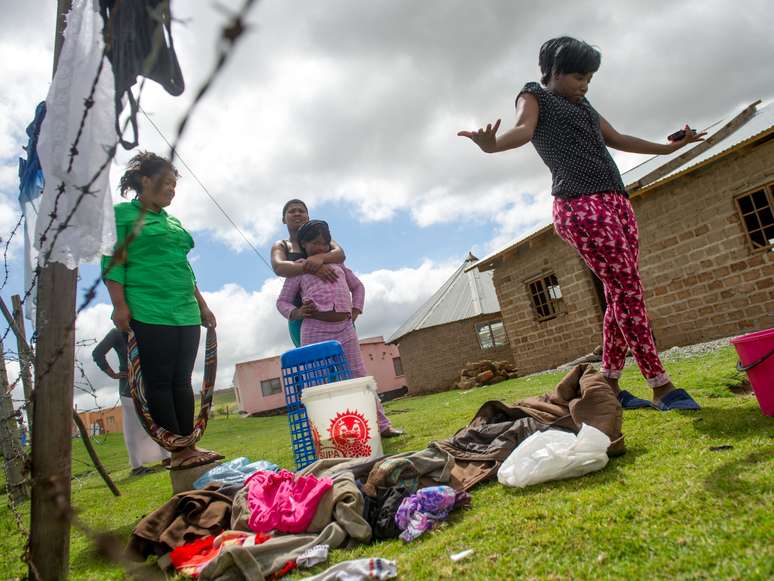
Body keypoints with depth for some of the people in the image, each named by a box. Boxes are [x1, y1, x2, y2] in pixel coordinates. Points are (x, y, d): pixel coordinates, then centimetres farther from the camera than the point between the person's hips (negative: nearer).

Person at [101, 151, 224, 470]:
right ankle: (177, 452, -1)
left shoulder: (173, 221, 22)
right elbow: (113, 262, -5)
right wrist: (120, 306, -15)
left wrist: (202, 306, 19)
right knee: (160, 383, -4)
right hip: (148, 314, -6)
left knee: (182, 382, 5)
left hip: (186, 314, 7)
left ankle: (188, 447, 9)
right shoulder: (122, 213, 3)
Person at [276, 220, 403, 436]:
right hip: (315, 330, -4)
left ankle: (382, 425, 11)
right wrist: (296, 313, -12)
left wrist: (355, 310, 15)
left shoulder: (337, 264, 20)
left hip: (345, 328, 4)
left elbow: (357, 286, 30)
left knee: (360, 378, 7)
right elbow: (282, 301, 9)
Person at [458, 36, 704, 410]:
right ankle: (661, 387, -8)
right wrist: (492, 144, -38)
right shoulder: (535, 96, 7)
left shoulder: (582, 105, 29)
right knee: (628, 291, -13)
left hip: (617, 201, 8)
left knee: (621, 294, 3)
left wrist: (670, 147, 47)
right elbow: (524, 130, -15)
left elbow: (617, 139, 38)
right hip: (581, 204, -8)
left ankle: (610, 385, 10)